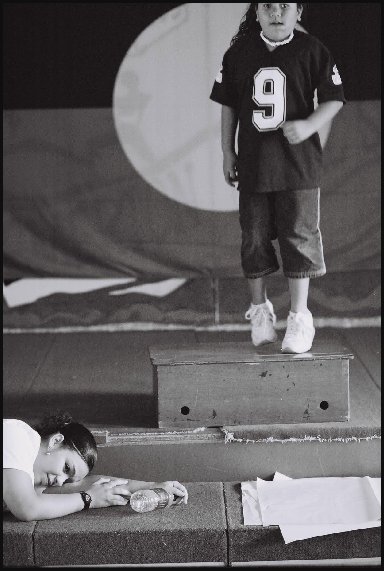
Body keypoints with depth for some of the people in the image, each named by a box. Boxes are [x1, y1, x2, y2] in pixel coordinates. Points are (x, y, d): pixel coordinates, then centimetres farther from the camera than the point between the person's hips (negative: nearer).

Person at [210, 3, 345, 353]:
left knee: (299, 236, 0)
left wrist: (309, 126, -20)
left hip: (299, 163, -2)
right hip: (253, 163, 2)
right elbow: (228, 105, 11)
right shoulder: (239, 53, 3)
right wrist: (227, 152, 9)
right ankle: (260, 309, 25)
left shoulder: (311, 51, -4)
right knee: (254, 237, 8)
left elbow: (333, 99, -3)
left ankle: (299, 318, 9)